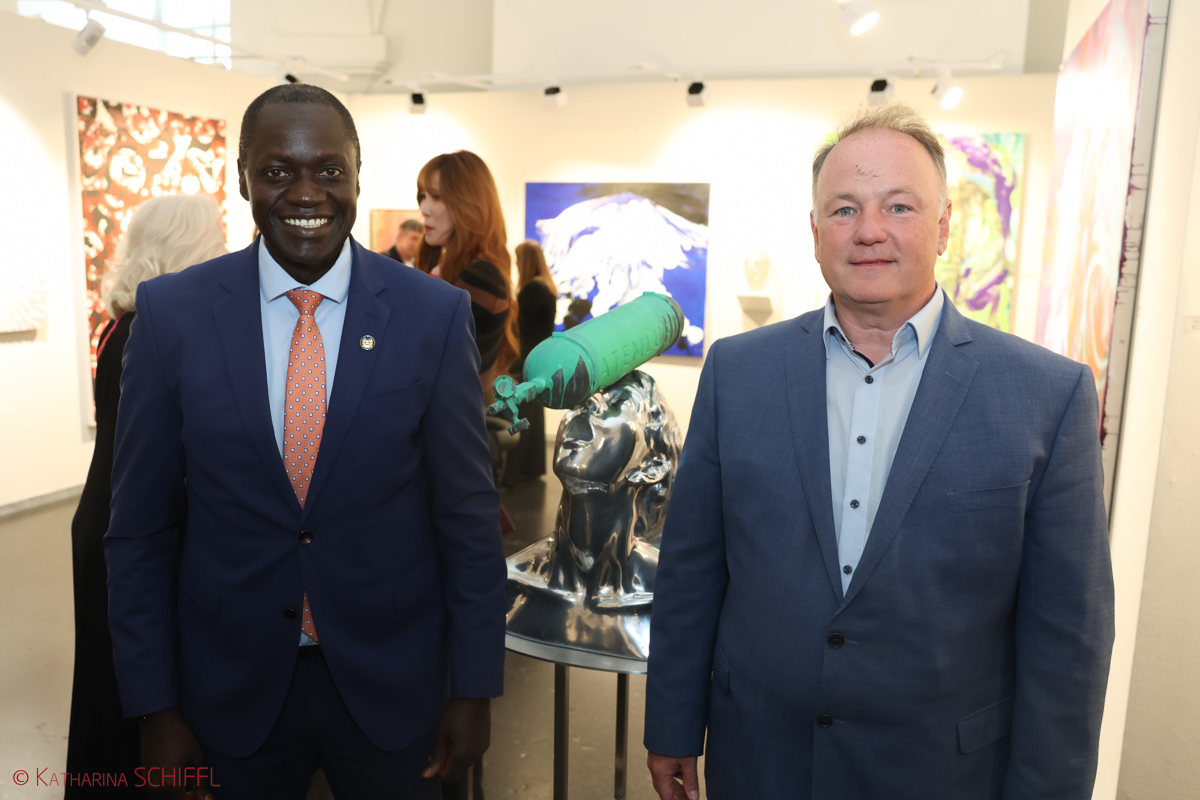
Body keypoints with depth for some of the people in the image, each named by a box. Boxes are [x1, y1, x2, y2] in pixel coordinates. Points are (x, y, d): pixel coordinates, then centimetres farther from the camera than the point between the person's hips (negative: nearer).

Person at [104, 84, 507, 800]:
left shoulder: (436, 314, -10)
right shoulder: (171, 312, -7)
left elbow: (470, 518, -6)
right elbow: (140, 529, -1)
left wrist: (474, 689, -3)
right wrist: (154, 706, 0)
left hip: (392, 685, 0)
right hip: (233, 687, 1)